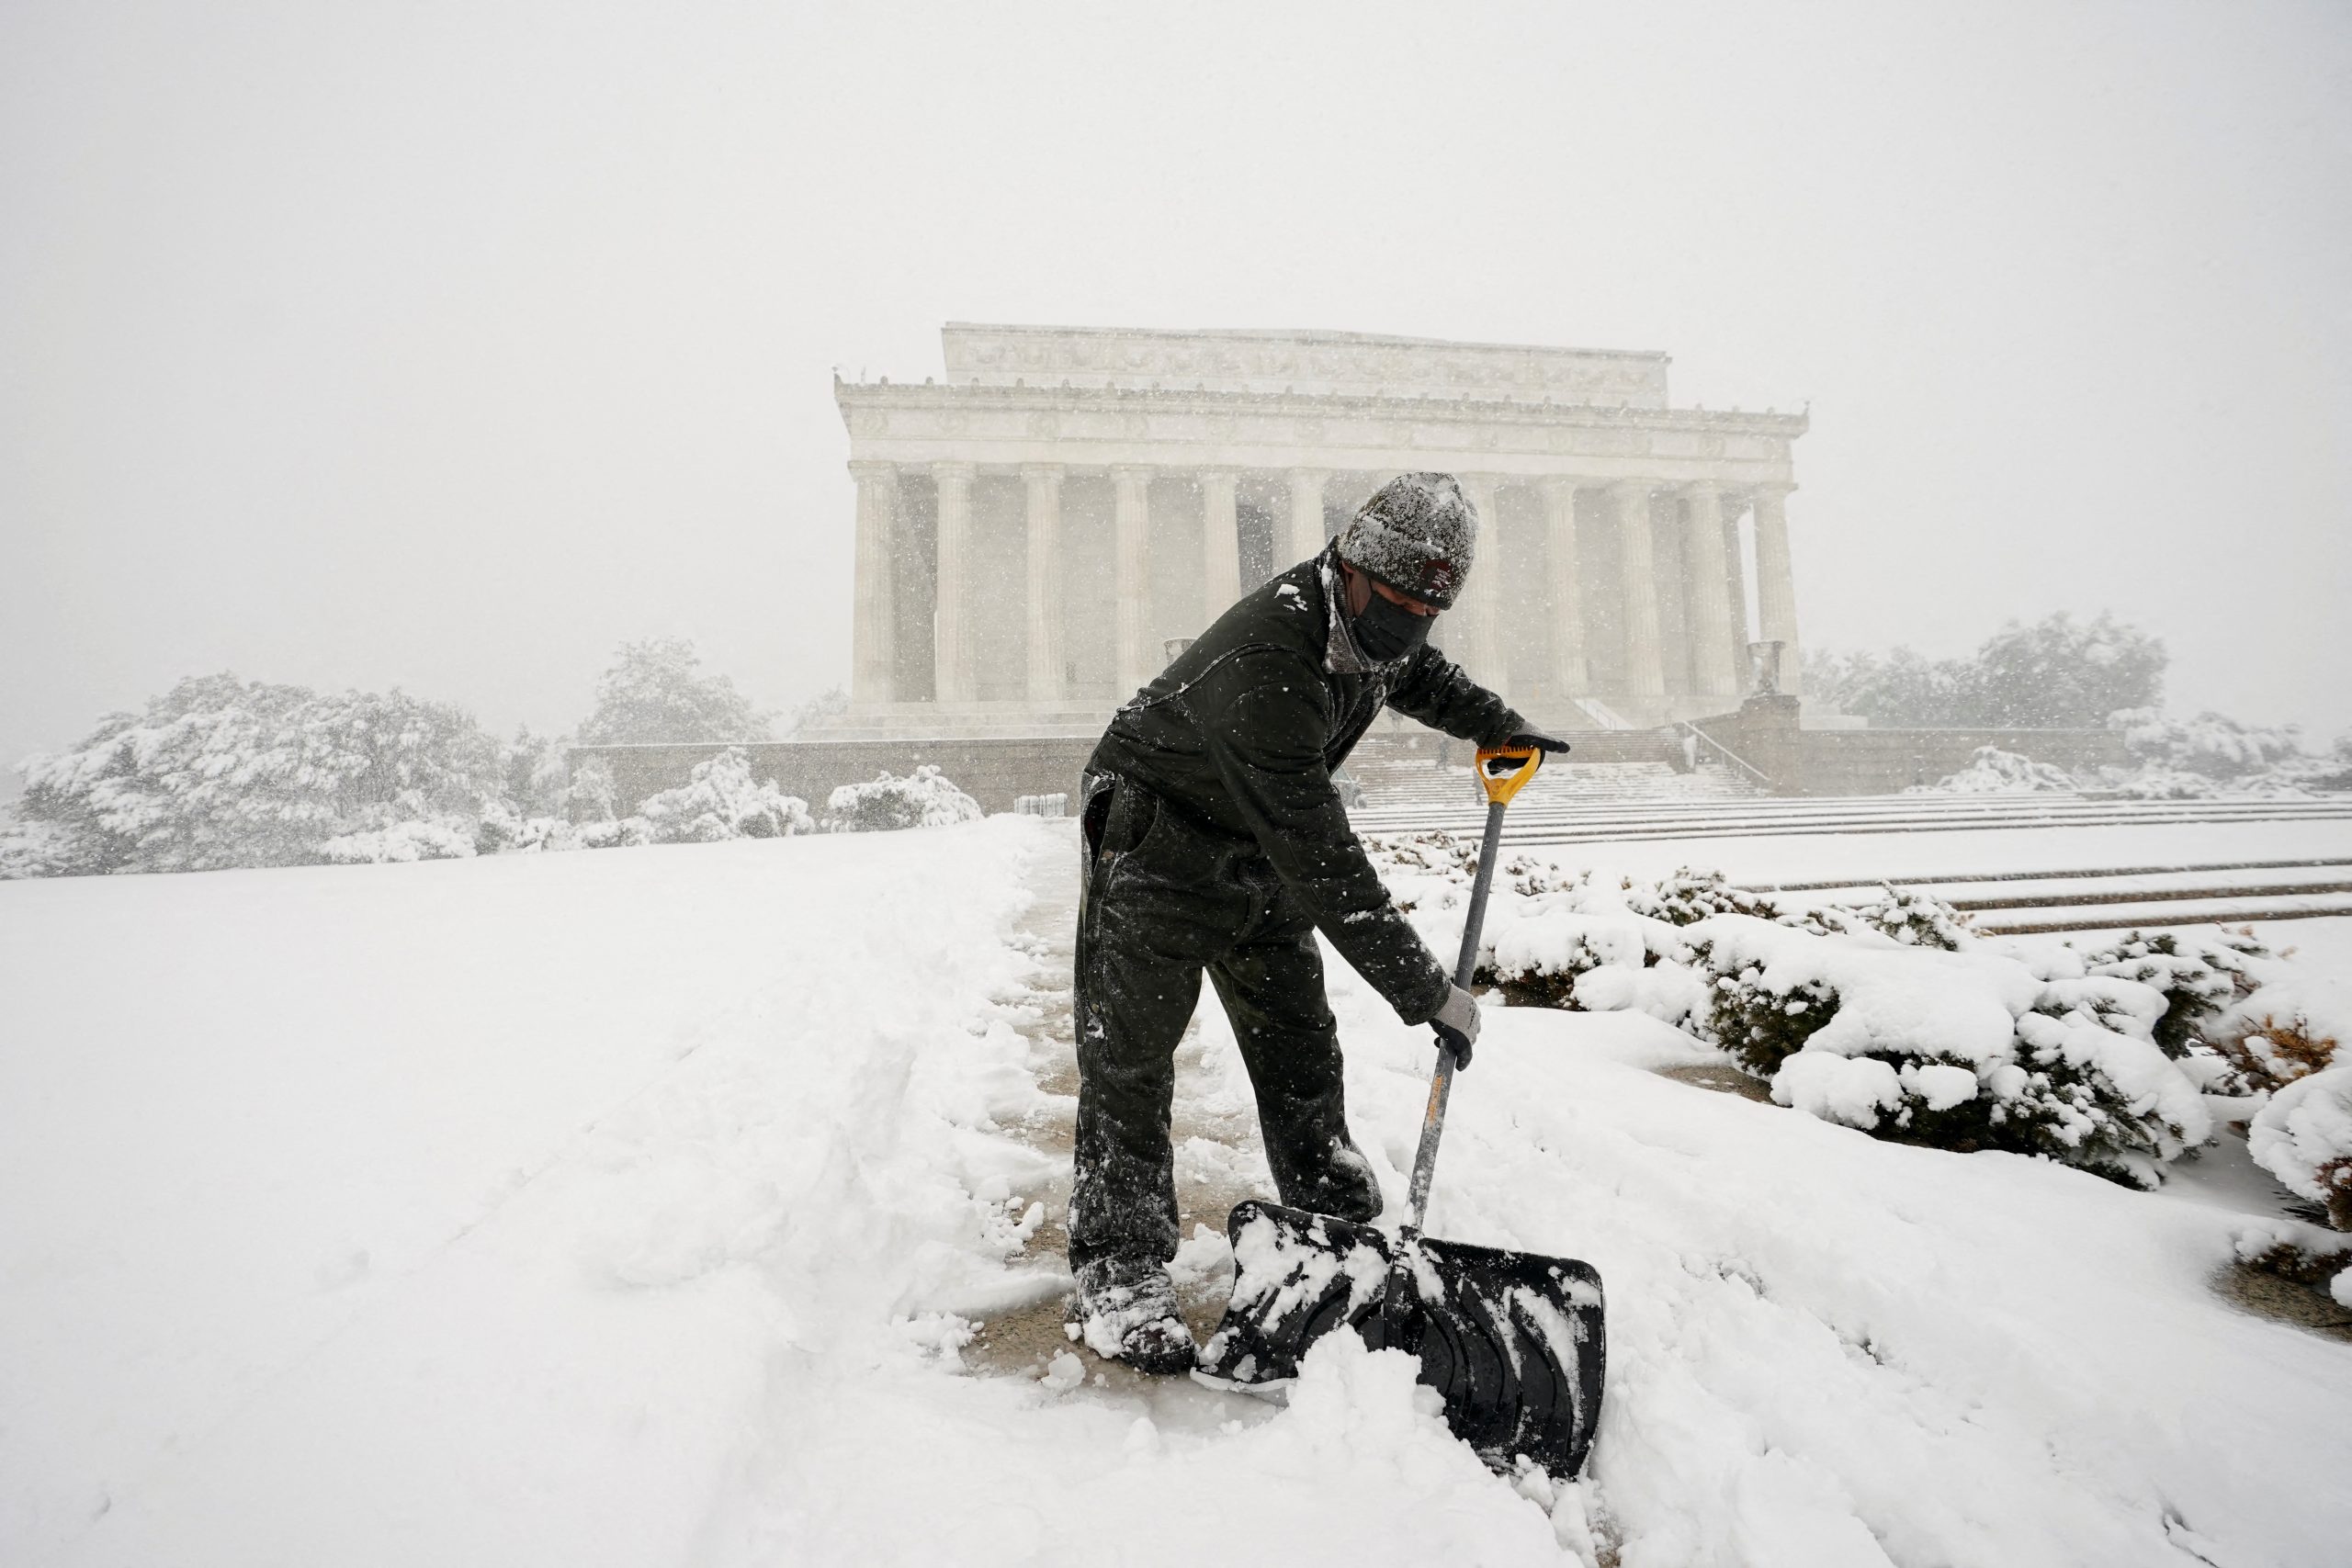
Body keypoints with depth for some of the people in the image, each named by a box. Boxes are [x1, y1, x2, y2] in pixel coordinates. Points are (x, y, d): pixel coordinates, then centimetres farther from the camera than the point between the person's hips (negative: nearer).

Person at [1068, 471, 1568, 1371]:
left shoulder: (1364, 621, -9)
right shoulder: (1264, 665, -37)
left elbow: (1410, 671, 22)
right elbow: (1323, 864, -37)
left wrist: (1492, 722, 16)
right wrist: (1426, 992, -32)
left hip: (1257, 849, 8)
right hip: (1152, 835, -8)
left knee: (1298, 1044, 11)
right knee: (1129, 1059, -9)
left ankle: (1340, 1228, 27)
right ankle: (1118, 1276, 3)